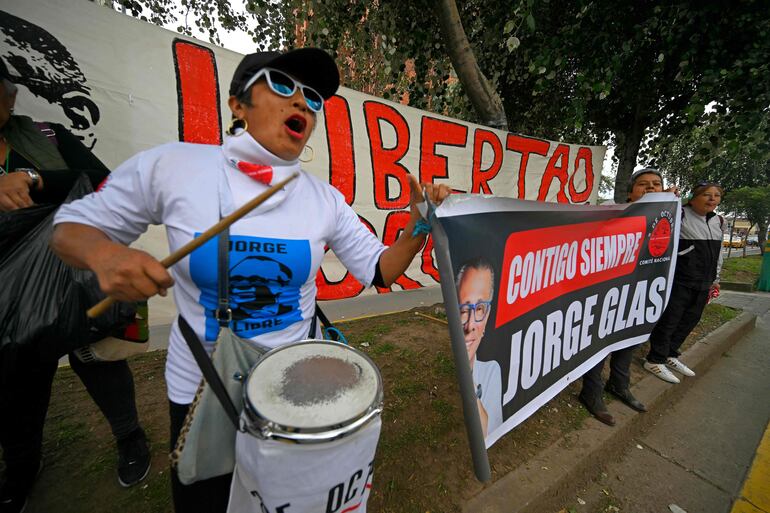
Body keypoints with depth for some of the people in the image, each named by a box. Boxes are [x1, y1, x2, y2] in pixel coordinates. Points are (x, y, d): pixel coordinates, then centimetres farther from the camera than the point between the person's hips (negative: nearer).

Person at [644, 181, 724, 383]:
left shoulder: (717, 221, 14)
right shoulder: (679, 215, -8)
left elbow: (718, 252, 21)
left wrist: (715, 279, 23)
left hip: (702, 284, 8)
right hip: (679, 281, -8)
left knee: (690, 320, 15)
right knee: (669, 320, -1)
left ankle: (670, 355, 31)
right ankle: (655, 360, 12)